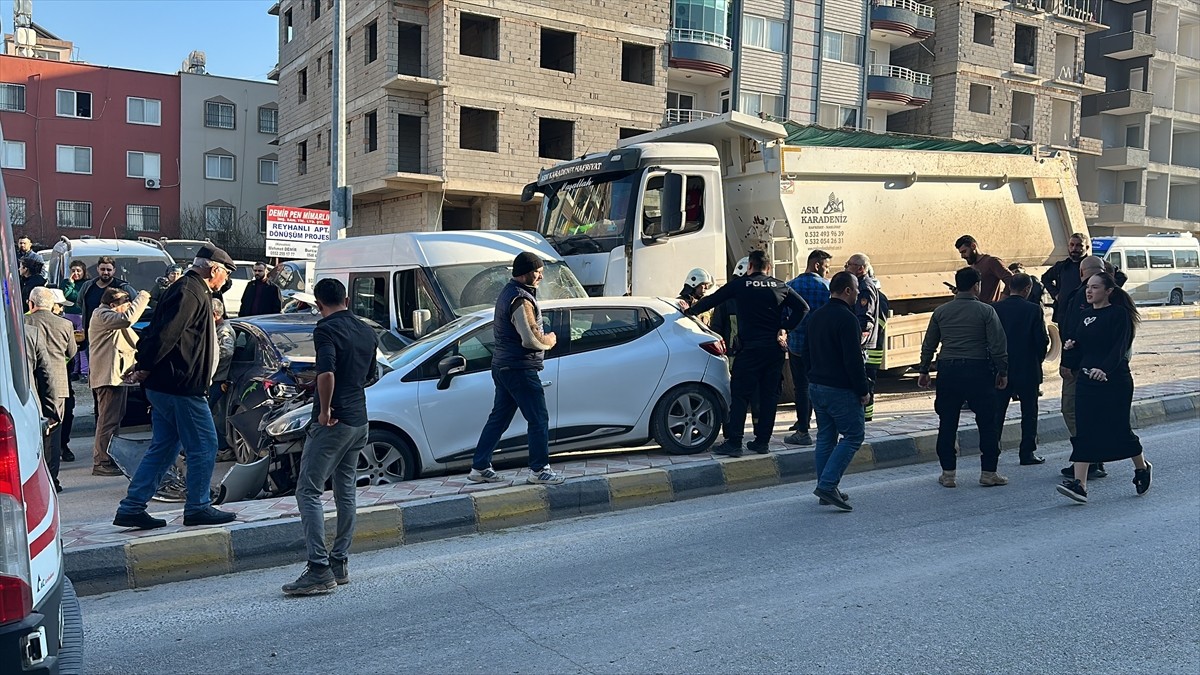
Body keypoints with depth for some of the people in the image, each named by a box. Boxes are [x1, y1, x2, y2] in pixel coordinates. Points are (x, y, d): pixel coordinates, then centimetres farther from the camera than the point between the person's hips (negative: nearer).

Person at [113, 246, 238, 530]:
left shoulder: (192, 291, 18)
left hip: (164, 387, 11)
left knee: (163, 448, 14)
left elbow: (158, 331, 20)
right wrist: (145, 368, -14)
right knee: (204, 446, 0)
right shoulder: (190, 293, -15)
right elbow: (165, 334, -23)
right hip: (182, 387, -11)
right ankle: (198, 508, 10)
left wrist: (143, 364, 14)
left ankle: (131, 509, 17)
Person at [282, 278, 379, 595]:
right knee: (345, 490, 14)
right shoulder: (365, 330, 11)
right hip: (359, 420, 8)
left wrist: (325, 409, -18)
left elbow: (326, 372, -28)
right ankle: (340, 563, 19)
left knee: (308, 491, -5)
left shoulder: (326, 329, -13)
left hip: (332, 423, -8)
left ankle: (319, 569, -10)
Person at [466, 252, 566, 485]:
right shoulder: (521, 300, -18)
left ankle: (479, 468, 19)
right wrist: (550, 341, -4)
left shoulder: (507, 293, 15)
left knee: (498, 418, 14)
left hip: (503, 366, 10)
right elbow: (531, 339, -25)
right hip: (520, 369, -10)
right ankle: (539, 470, 4)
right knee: (539, 420, -2)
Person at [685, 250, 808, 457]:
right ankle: (762, 441, 13)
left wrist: (689, 311, 19)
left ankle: (734, 442, -4)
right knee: (769, 395, 10)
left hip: (750, 348, -4)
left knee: (740, 395, 0)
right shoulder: (781, 287, 9)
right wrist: (785, 329, 4)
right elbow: (802, 307, 3)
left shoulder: (739, 285, 0)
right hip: (775, 347, 4)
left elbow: (711, 300, 6)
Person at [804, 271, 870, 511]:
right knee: (853, 435, -1)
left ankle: (826, 490, 16)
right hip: (841, 389, -9)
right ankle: (827, 485, -10)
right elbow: (853, 360, -19)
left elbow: (807, 353, 19)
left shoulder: (814, 317, 12)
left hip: (816, 386, 9)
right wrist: (863, 390, -12)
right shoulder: (847, 318, -16)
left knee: (825, 437, 13)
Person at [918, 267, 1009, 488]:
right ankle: (988, 472, 11)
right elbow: (997, 345, -5)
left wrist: (924, 371, 18)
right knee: (987, 422, 8)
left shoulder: (940, 312, 6)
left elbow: (928, 345, 9)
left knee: (947, 423, 8)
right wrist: (1002, 372, 4)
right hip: (978, 370, -3)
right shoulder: (986, 311, -4)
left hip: (947, 370, 3)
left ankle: (948, 473, 11)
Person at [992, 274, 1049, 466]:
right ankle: (1027, 453, 10)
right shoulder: (1033, 309, -10)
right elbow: (1042, 340, -10)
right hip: (1028, 370, -2)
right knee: (1029, 412, 8)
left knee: (997, 412, 9)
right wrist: (1038, 360, 8)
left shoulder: (995, 308, -3)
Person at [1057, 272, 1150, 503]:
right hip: (1087, 380, 6)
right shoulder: (1086, 313, 13)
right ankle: (1079, 484, -7)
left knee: (1119, 428, 5)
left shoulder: (1119, 313, -8)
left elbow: (1120, 347, -19)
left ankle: (1142, 467, 34)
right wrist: (1071, 345, -1)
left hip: (1114, 380, -6)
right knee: (1084, 431, -3)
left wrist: (1105, 369, -33)